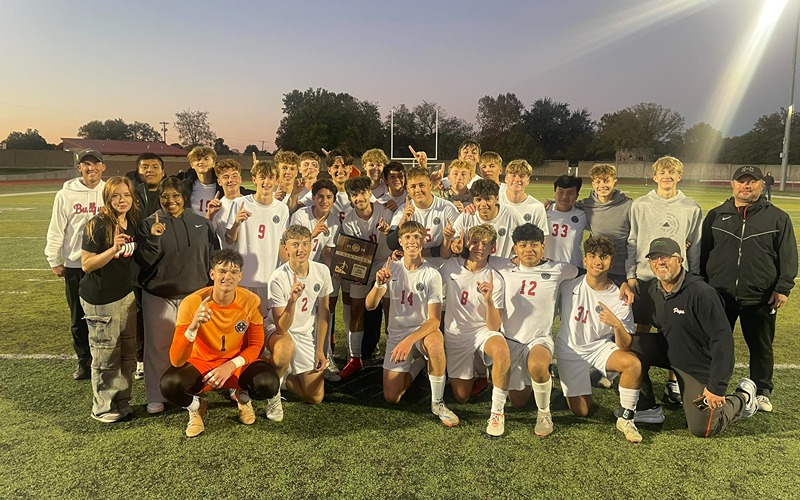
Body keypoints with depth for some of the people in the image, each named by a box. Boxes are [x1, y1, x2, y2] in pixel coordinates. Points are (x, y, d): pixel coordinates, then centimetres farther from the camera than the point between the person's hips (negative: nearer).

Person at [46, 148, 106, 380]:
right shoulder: (66, 195, 0)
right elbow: (56, 230, 3)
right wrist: (54, 260, 2)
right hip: (75, 265, 0)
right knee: (79, 317, 9)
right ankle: (84, 361, 24)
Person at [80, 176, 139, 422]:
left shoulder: (132, 223, 4)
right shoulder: (97, 225, -15)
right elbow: (86, 264, -16)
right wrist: (113, 249, -29)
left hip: (126, 295, 7)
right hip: (100, 299, -6)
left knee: (127, 351, 13)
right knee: (106, 355, 3)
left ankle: (122, 400, 27)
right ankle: (102, 407, 19)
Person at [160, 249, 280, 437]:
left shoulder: (251, 301, -16)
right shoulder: (192, 303, -22)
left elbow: (256, 345, -3)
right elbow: (176, 360, -26)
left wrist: (231, 366, -20)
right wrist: (193, 327, -43)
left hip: (238, 364, 1)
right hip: (201, 363, -1)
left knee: (269, 384, -28)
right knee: (170, 384, -31)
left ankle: (244, 398, 10)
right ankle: (196, 406, 5)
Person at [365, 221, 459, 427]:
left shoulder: (432, 275, -12)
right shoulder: (391, 269, -2)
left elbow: (434, 319, -18)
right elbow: (370, 305, -9)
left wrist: (409, 340, -33)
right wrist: (378, 284, -30)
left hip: (423, 331, -3)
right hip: (396, 334, 3)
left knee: (435, 341, -40)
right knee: (391, 398, -4)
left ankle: (437, 403, -19)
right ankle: (417, 362, 26)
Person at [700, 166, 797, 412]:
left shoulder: (777, 218, 3)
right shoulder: (716, 215, 7)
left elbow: (788, 257, 2)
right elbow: (703, 253, 10)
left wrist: (783, 288, -6)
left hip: (760, 298, -1)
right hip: (719, 295, 1)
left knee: (761, 347, 13)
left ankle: (762, 391, 29)